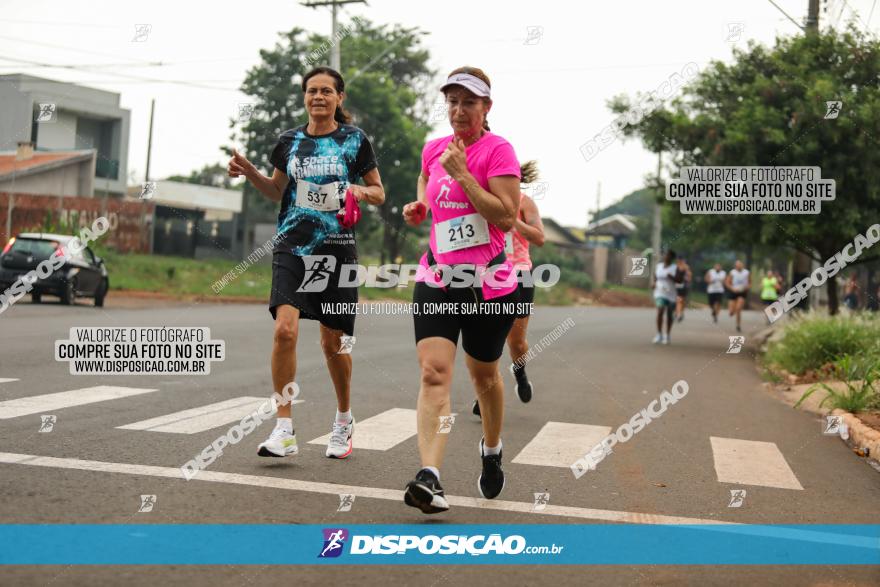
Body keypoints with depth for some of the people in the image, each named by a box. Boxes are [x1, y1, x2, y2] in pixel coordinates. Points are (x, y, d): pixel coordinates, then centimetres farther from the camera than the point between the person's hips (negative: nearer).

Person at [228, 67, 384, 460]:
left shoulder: (355, 140, 3)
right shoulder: (289, 141, 10)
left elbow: (379, 193, 9)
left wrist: (359, 191, -12)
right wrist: (249, 172, 4)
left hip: (337, 249, -1)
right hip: (292, 247, 1)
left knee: (333, 343, 5)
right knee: (285, 329, -18)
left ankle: (344, 421, 28)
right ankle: (284, 431, -12)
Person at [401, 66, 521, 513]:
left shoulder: (498, 149, -8)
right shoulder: (433, 149, 8)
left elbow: (506, 216, -18)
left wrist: (461, 173, -19)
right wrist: (417, 206, 12)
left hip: (489, 282, -3)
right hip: (437, 278, 3)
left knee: (483, 375, 14)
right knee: (434, 372, -15)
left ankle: (491, 450, 41)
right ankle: (429, 477, -24)